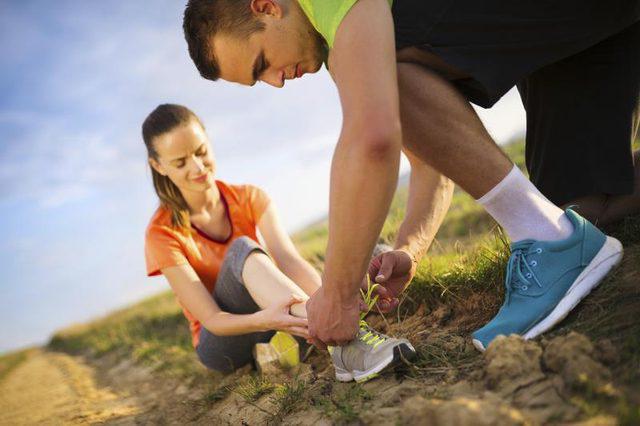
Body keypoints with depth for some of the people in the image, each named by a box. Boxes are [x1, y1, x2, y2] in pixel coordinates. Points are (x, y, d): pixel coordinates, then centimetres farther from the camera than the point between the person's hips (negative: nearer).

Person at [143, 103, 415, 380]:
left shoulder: (249, 199, -5)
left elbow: (289, 261, -21)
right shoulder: (163, 234, -15)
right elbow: (211, 319, -23)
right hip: (221, 344, -4)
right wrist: (263, 320, -45)